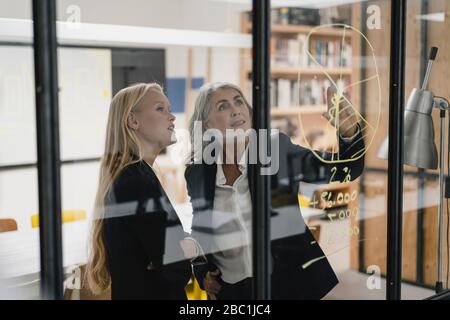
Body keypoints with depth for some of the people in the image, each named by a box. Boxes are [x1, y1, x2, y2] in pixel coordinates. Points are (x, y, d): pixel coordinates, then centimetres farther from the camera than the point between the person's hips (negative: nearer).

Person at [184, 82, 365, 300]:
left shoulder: (277, 149, -6)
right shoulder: (196, 173, -2)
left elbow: (342, 168, -14)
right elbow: (193, 232, 13)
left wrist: (349, 133, -30)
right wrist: (202, 274, 2)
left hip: (291, 284, -1)